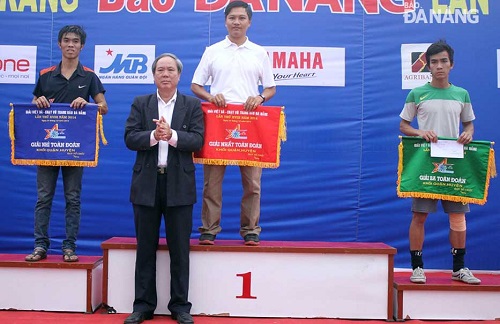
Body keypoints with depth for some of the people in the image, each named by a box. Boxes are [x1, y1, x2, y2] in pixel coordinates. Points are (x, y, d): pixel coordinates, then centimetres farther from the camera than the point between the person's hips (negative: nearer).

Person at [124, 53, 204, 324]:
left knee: (180, 249, 5)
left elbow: (197, 140, -6)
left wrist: (172, 135, -21)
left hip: (179, 185, -1)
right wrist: (153, 136, -19)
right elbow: (130, 138, -2)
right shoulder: (140, 104, 9)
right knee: (145, 248, 8)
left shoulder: (192, 105, 6)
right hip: (147, 183, 1)